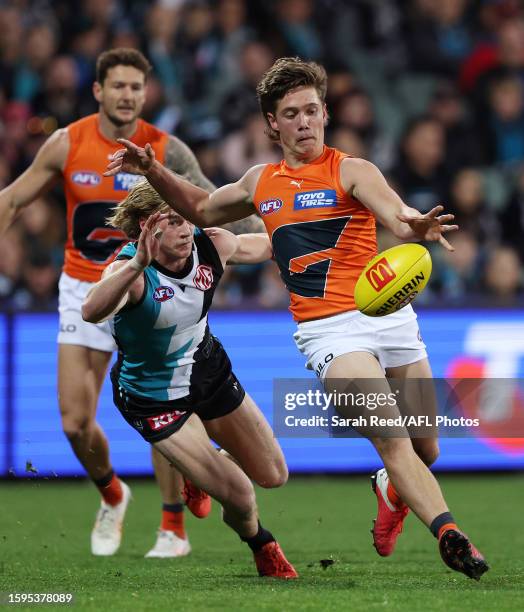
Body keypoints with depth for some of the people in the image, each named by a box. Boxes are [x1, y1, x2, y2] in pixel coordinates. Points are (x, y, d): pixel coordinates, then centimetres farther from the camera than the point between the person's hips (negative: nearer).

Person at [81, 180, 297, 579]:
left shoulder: (212, 245, -17)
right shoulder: (129, 270, -33)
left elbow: (266, 246, 6)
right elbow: (92, 313, -56)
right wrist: (138, 263, -68)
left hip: (209, 370, 6)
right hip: (155, 399, -6)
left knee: (273, 475, 14)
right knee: (239, 496, -9)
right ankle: (261, 545, 28)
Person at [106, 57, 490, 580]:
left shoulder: (351, 171, -1)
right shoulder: (261, 182, 12)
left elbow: (395, 215, -22)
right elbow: (202, 209, 32)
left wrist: (416, 227, -46)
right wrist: (153, 171, 18)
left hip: (388, 315, 0)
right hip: (329, 330, 0)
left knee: (425, 450, 7)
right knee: (391, 437, -21)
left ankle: (391, 491, 41)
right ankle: (447, 533, -31)